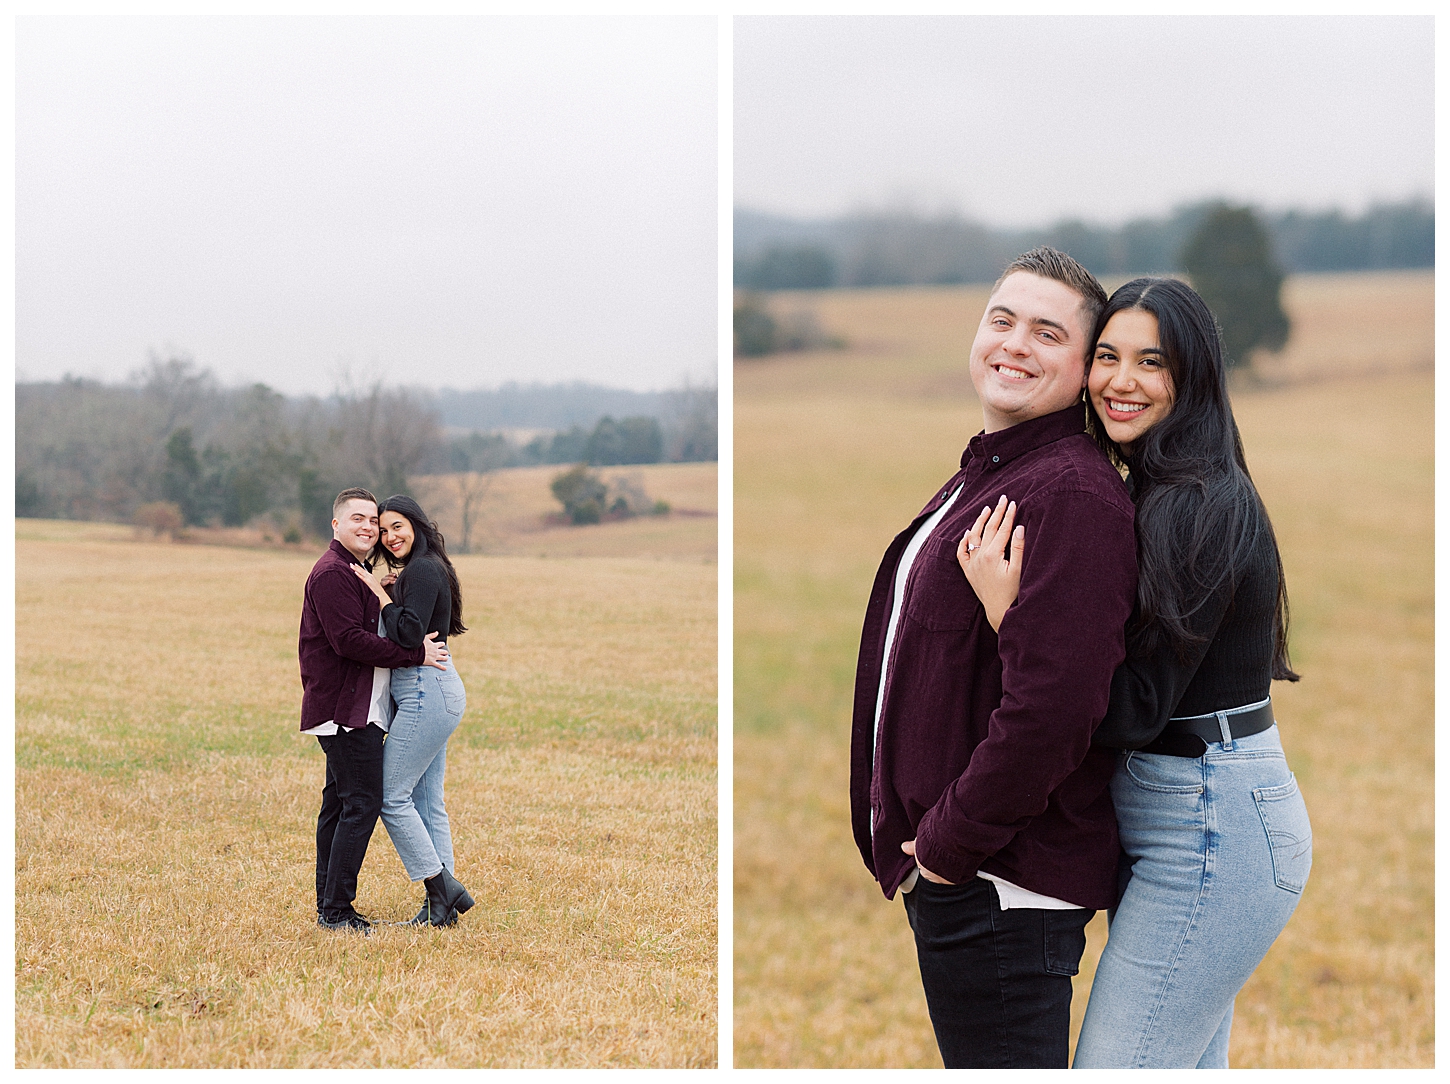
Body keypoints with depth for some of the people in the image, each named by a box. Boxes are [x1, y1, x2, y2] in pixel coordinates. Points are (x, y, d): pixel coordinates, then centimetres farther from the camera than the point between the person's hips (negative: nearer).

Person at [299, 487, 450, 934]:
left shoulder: (354, 573, 21)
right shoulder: (332, 573, -13)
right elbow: (349, 640, -22)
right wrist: (415, 654, -20)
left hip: (355, 708, 11)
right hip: (345, 708, -11)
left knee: (339, 804, 13)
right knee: (363, 803, -11)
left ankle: (329, 905, 18)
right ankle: (335, 910, -10)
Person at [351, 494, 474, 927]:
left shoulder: (421, 571, -13)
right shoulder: (427, 569, 19)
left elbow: (409, 634, -23)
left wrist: (381, 594, -14)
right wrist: (389, 595, 4)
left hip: (426, 691, -11)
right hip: (437, 692, 11)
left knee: (392, 795, -7)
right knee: (427, 802, 11)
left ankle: (442, 888, -4)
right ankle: (442, 905, 12)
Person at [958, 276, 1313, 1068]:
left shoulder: (1197, 506, -18)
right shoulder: (1160, 492, 13)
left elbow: (1134, 710, -20)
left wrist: (1006, 615, -22)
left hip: (1208, 825, -10)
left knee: (1113, 1066, -8)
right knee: (1191, 1067, 17)